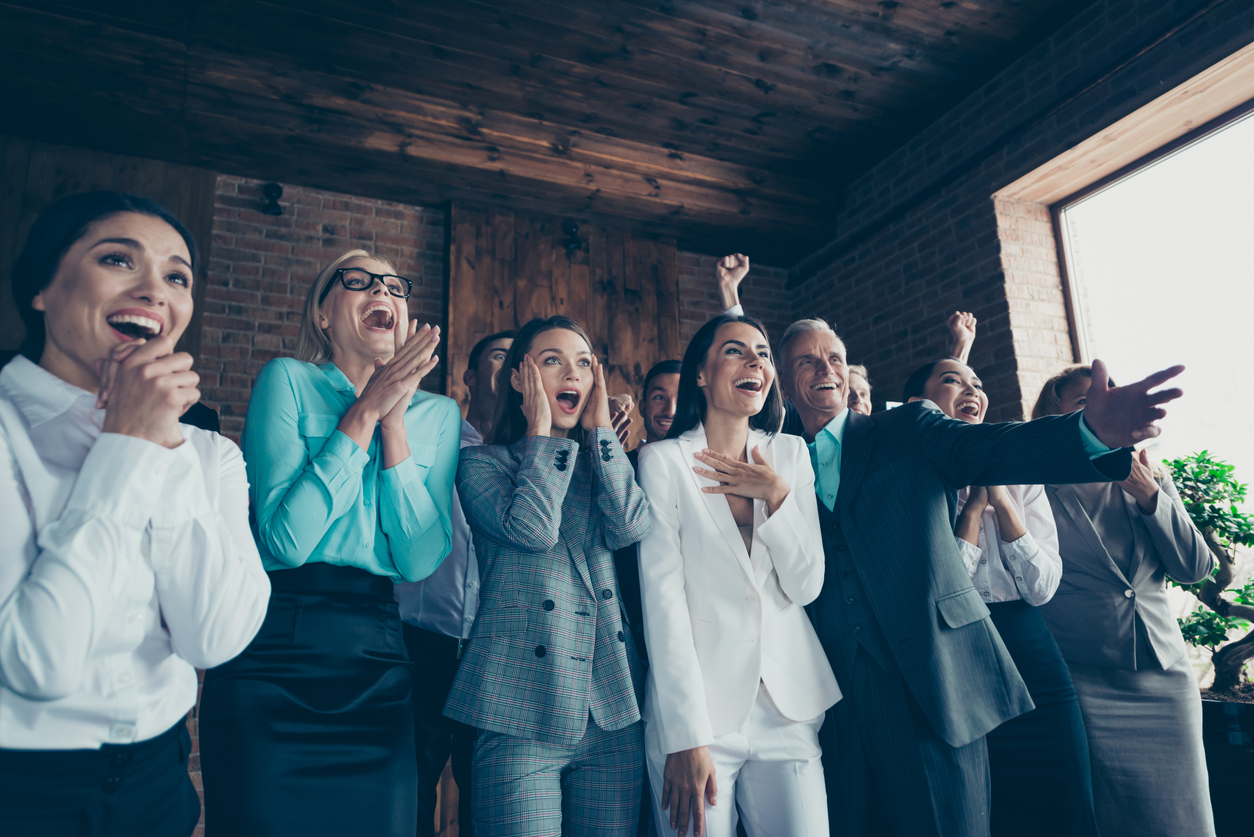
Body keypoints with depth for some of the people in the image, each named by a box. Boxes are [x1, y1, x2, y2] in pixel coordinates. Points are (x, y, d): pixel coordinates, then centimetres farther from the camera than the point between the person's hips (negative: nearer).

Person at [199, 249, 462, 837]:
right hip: (270, 654, -3)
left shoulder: (438, 413, 6)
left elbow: (419, 558, -6)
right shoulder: (288, 380, -2)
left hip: (376, 660, 3)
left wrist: (393, 420, -10)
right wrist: (366, 410, -13)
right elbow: (285, 538, -15)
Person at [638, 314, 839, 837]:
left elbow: (805, 587, 3)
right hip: (697, 706, -3)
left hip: (789, 707, 3)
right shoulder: (663, 461, -4)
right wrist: (685, 736, -15)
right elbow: (663, 601, -9)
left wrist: (777, 495, -10)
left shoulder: (790, 454, 7)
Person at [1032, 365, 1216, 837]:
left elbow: (1196, 568, 5)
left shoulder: (1151, 480, 12)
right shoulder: (1037, 487, -2)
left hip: (1166, 678, 5)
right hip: (1082, 682, -4)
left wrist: (1149, 495, -6)